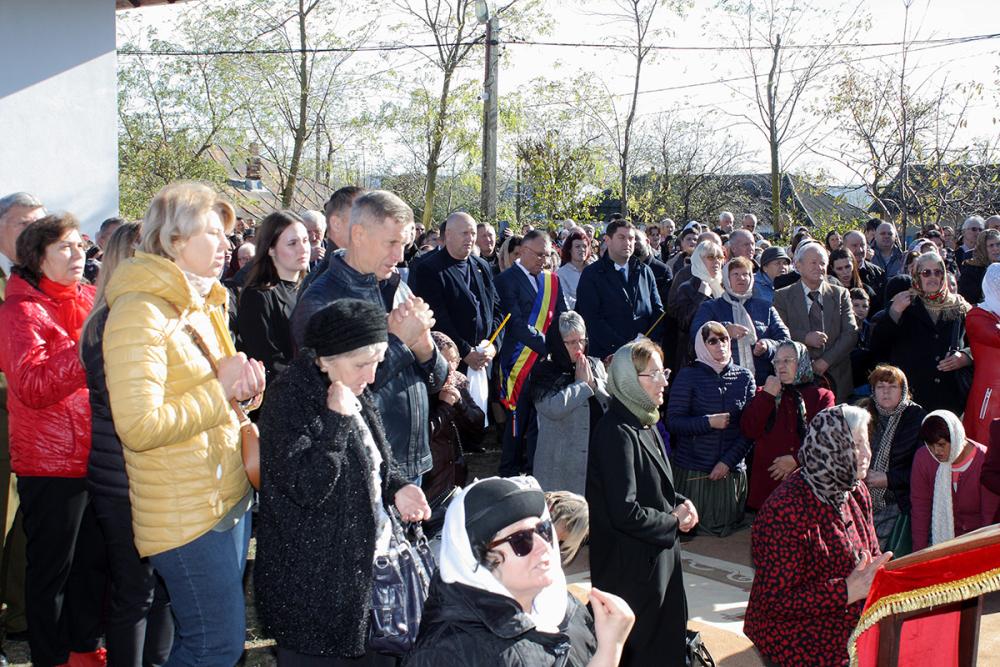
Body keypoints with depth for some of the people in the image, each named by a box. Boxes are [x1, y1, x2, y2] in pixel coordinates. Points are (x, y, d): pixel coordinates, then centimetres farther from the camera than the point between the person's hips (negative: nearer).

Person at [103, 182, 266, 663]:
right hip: (186, 514, -9)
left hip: (230, 498, 9)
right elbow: (139, 426, -26)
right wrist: (220, 390, -18)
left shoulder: (203, 306, 13)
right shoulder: (139, 315, -17)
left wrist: (243, 385, 1)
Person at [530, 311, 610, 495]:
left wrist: (593, 382, -7)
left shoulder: (595, 365, 12)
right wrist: (581, 383, -8)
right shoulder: (543, 372, -3)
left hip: (599, 451, 4)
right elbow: (554, 408, -19)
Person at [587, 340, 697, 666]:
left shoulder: (645, 423, 6)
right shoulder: (617, 433, -24)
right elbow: (625, 512, -28)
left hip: (659, 553, 9)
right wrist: (674, 522, -14)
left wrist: (679, 502, -1)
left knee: (667, 638, 21)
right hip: (633, 565, -9)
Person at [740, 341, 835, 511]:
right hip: (768, 481, 1)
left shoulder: (821, 396, 10)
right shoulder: (764, 393, 17)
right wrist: (767, 395, -2)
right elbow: (749, 431, 2)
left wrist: (797, 459, -12)